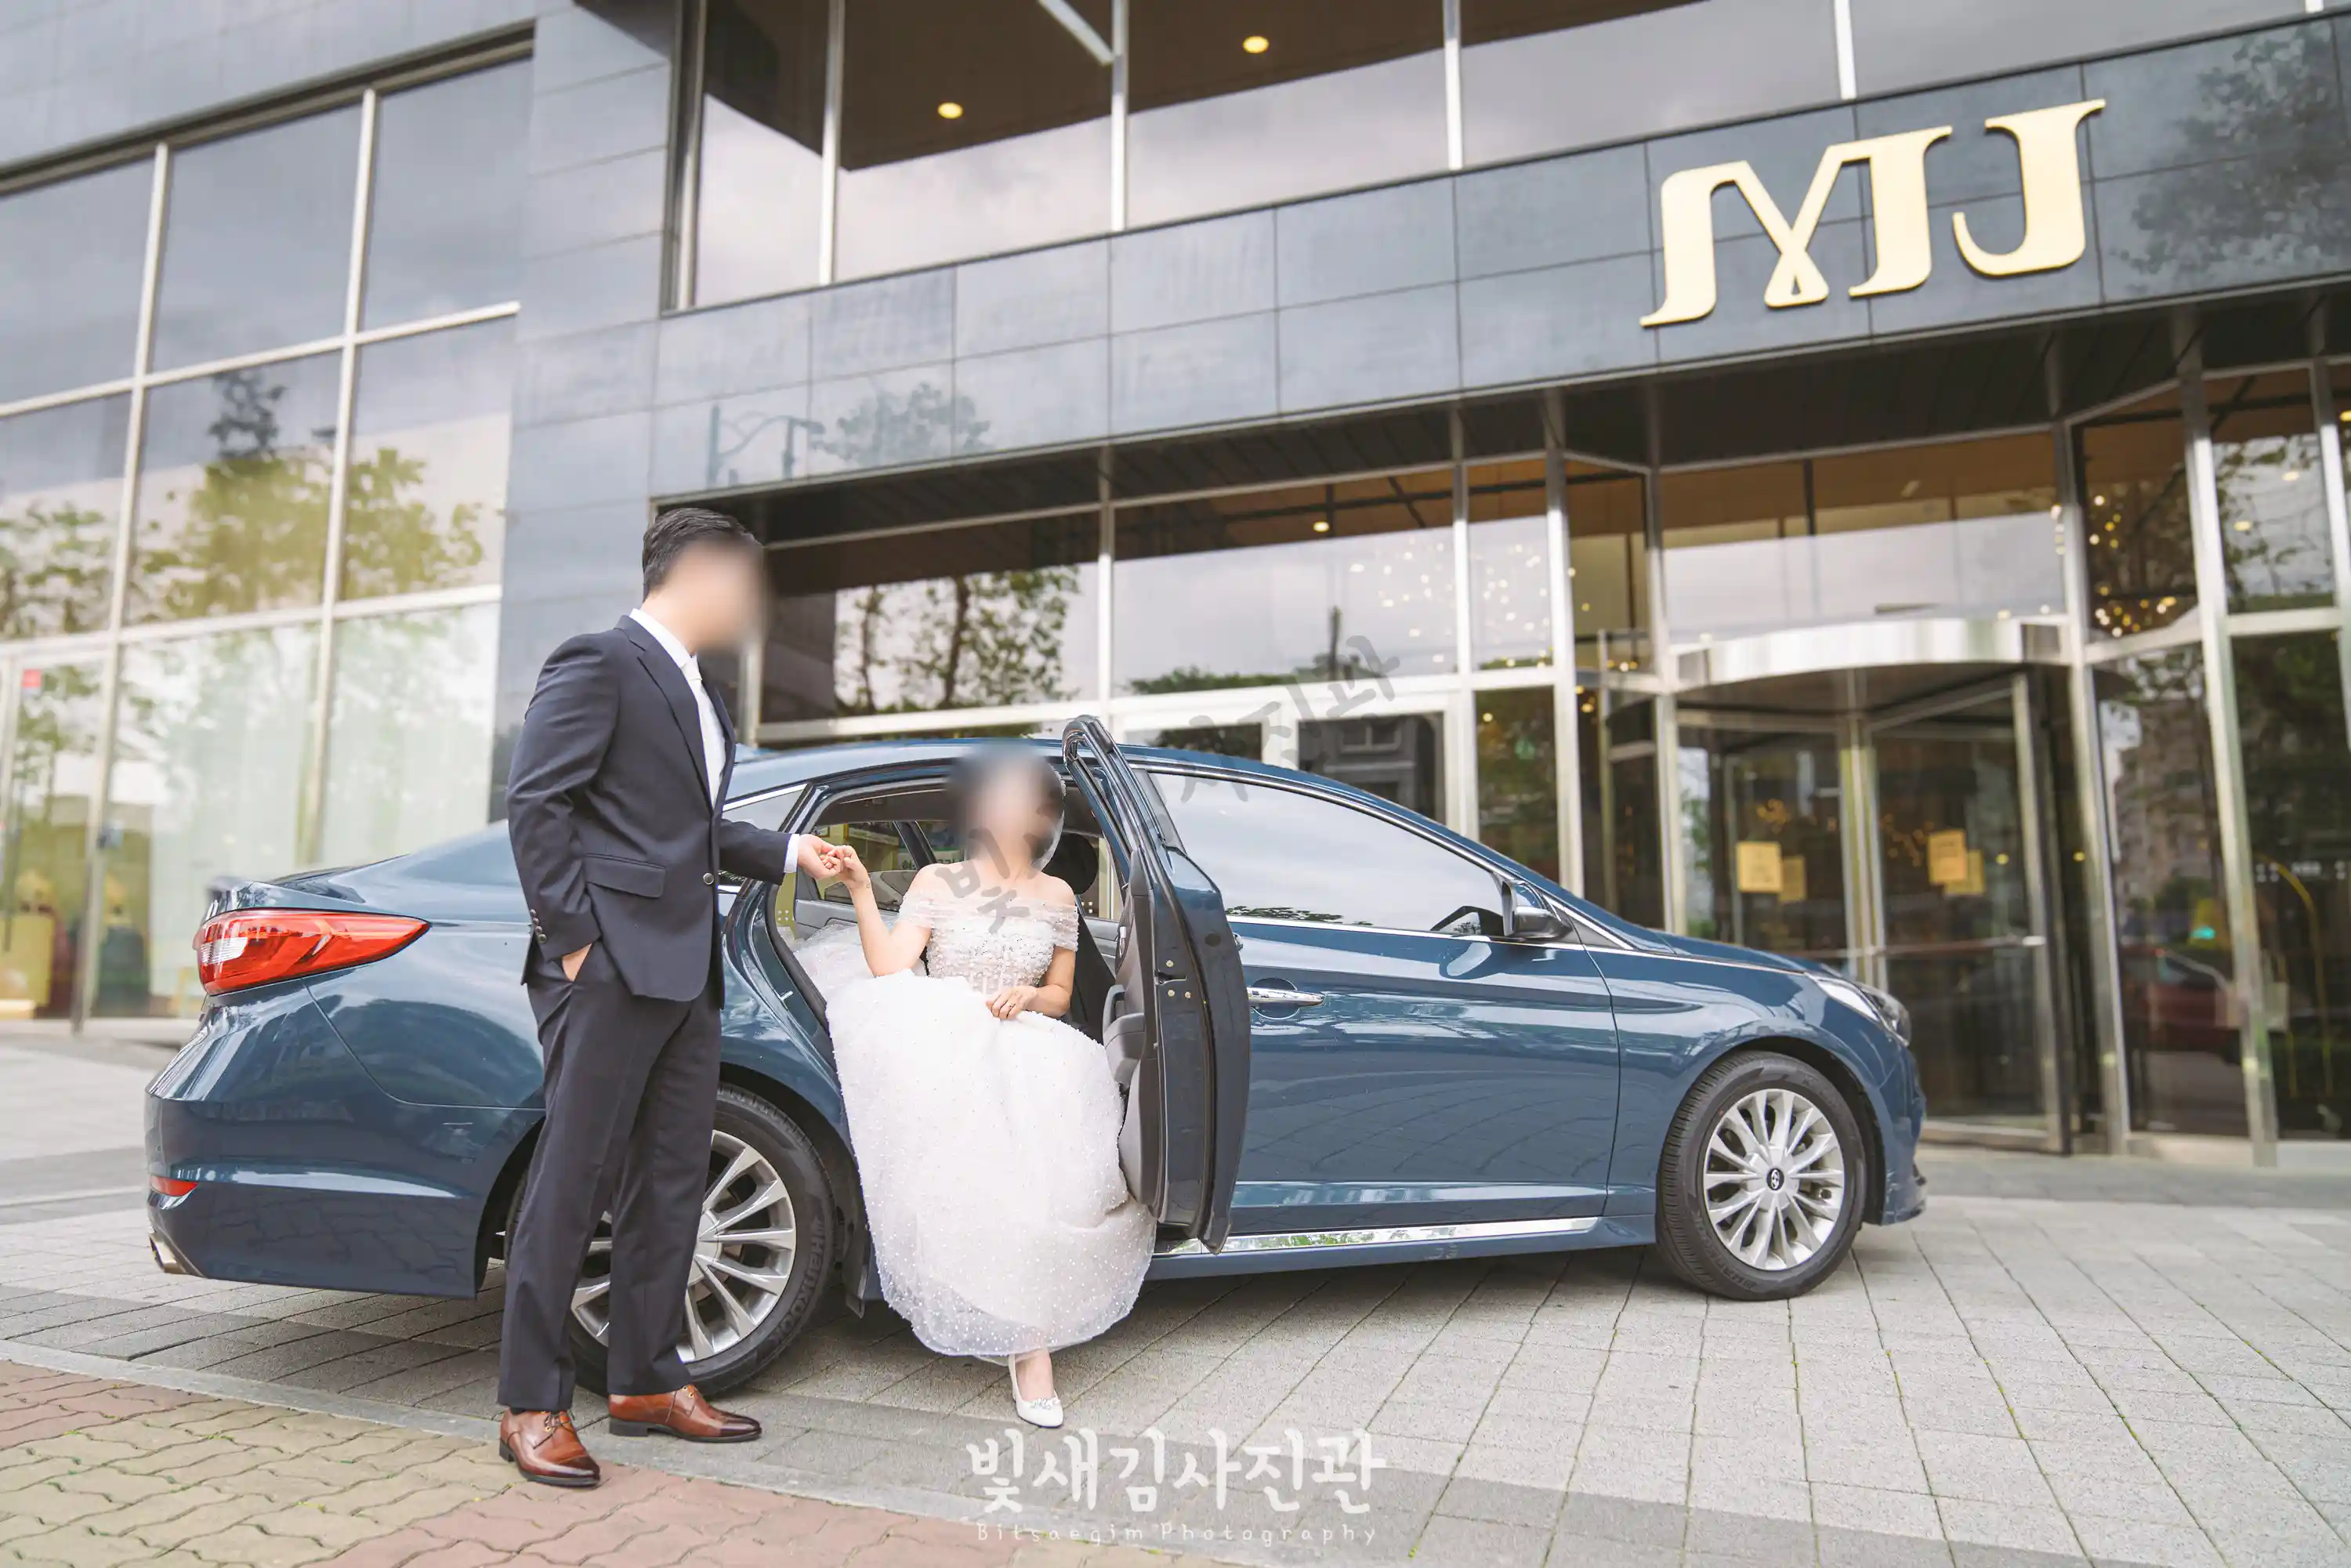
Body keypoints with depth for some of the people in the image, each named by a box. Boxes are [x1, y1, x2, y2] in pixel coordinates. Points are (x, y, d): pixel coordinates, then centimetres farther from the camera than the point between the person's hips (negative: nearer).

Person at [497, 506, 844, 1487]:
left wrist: (788, 852, 17)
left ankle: (646, 1382, 25)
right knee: (572, 1183, -1)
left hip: (684, 968, 9)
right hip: (611, 965, -9)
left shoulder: (695, 689, 21)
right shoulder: (598, 663, -6)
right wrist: (572, 936, -16)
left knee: (671, 1182, 13)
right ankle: (531, 1405, 11)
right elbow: (534, 804, -13)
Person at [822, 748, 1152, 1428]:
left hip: (1023, 1052, 1)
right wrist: (861, 892, -15)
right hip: (941, 1047, -1)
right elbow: (890, 971, -6)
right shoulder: (936, 882, 7)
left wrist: (1027, 997, -4)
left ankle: (1027, 1342, -23)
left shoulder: (1055, 896, 14)